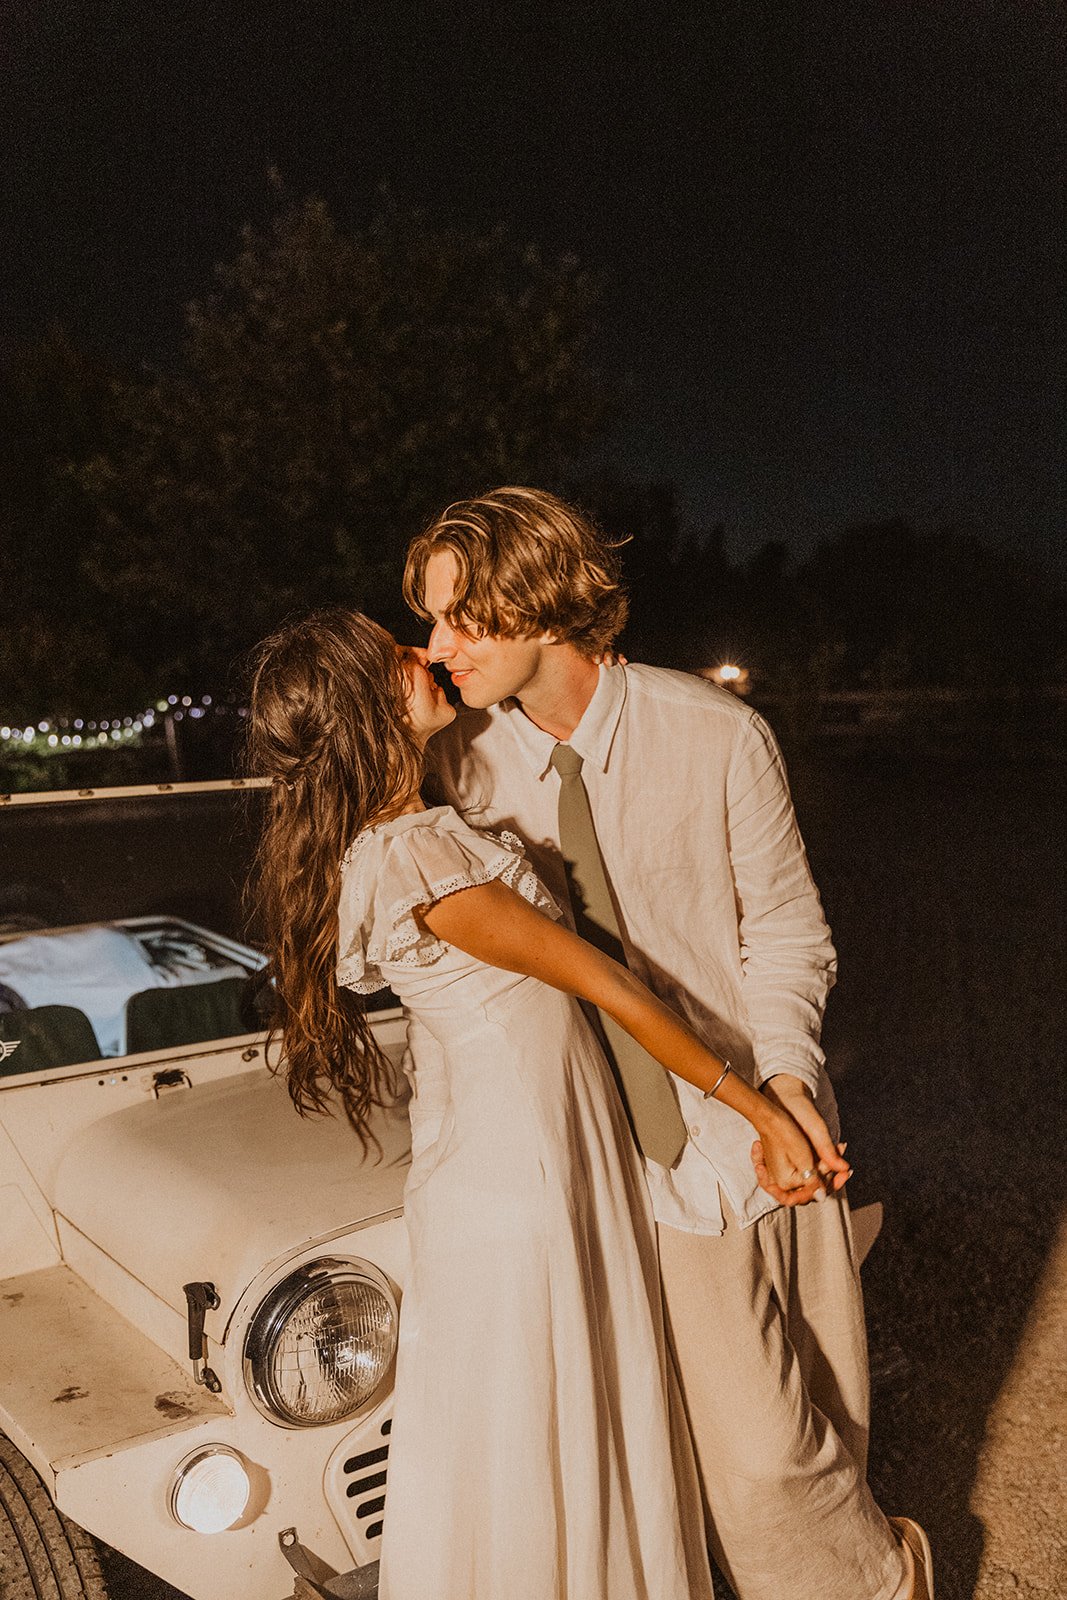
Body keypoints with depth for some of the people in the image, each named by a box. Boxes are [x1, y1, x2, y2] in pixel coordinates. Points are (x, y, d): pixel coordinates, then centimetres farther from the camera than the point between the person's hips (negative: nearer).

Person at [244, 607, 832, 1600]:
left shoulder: (388, 836, 3)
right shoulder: (410, 856, -26)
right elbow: (607, 986, -21)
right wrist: (756, 1111, -14)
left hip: (516, 1138, 9)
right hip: (518, 1175, -9)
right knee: (525, 1444, 12)